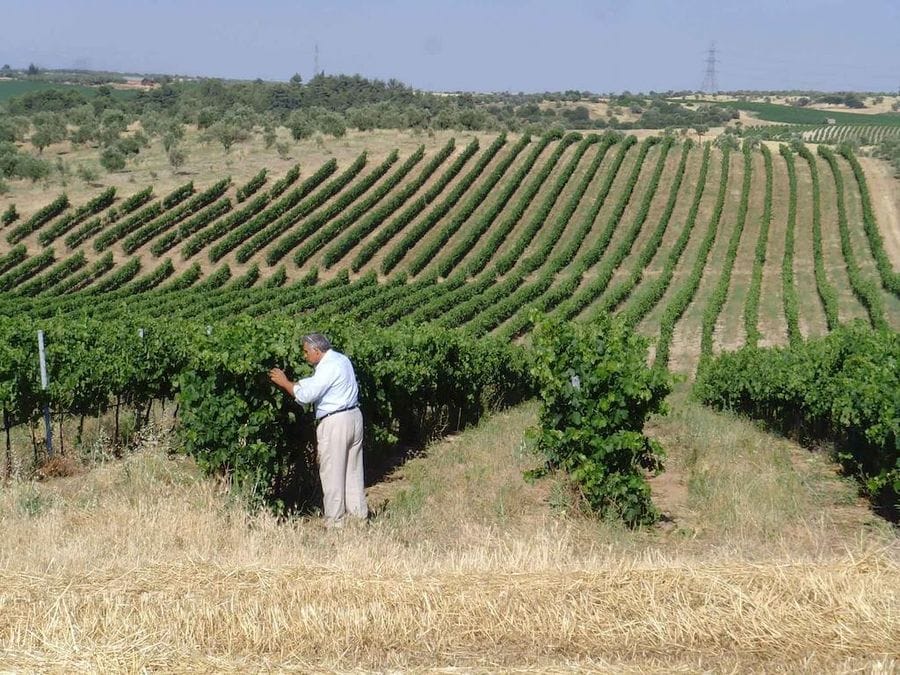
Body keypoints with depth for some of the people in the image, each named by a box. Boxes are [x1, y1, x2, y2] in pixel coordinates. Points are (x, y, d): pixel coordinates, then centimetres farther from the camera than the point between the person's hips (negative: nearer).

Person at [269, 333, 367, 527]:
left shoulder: (328, 367, -18)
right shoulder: (340, 359, 13)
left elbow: (306, 395, -20)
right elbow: (313, 383, 16)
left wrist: (284, 383, -8)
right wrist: (289, 382, 10)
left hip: (334, 423, -10)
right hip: (353, 417, 10)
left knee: (332, 474, -1)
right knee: (353, 472, 15)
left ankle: (334, 523, 3)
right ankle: (359, 515, 20)